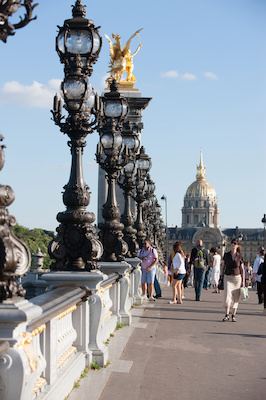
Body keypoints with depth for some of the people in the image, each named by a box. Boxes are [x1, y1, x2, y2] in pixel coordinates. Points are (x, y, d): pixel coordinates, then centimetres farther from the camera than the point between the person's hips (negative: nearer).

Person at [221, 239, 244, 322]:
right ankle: (227, 315, -8)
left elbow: (242, 269, 5)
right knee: (227, 295, -14)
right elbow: (223, 267, 10)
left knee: (236, 297, 1)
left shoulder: (239, 256, 1)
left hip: (237, 277, 0)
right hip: (228, 277, 0)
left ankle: (233, 315, 11)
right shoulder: (226, 255, 4)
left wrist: (243, 281, 2)